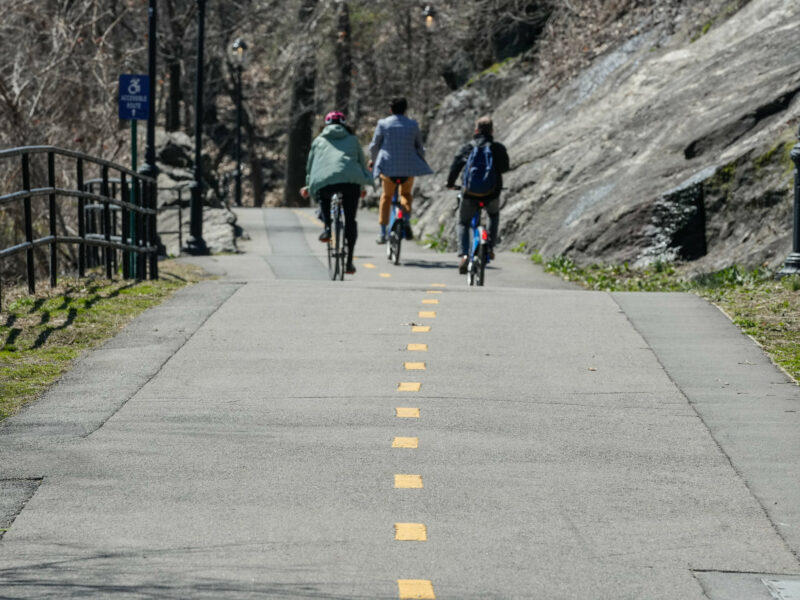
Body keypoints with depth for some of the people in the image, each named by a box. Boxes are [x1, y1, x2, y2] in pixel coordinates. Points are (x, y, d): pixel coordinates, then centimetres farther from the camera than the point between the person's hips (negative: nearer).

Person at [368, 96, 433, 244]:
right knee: (406, 194, 25)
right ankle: (407, 220, 0)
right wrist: (421, 162, 25)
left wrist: (373, 160, 24)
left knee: (386, 197, 17)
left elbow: (374, 145, 5)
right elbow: (419, 147, 7)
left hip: (388, 167, -1)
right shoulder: (413, 125, 2)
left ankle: (382, 232, 10)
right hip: (408, 168, 1)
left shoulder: (383, 124, -2)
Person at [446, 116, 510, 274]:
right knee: (494, 215, 34)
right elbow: (505, 167, 15)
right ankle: (490, 247, 22)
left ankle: (464, 254, -5)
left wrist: (450, 183, 17)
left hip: (470, 194, -1)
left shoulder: (467, 148, 1)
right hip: (492, 194, 1)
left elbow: (455, 167, -2)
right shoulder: (498, 148, 1)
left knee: (463, 224, 19)